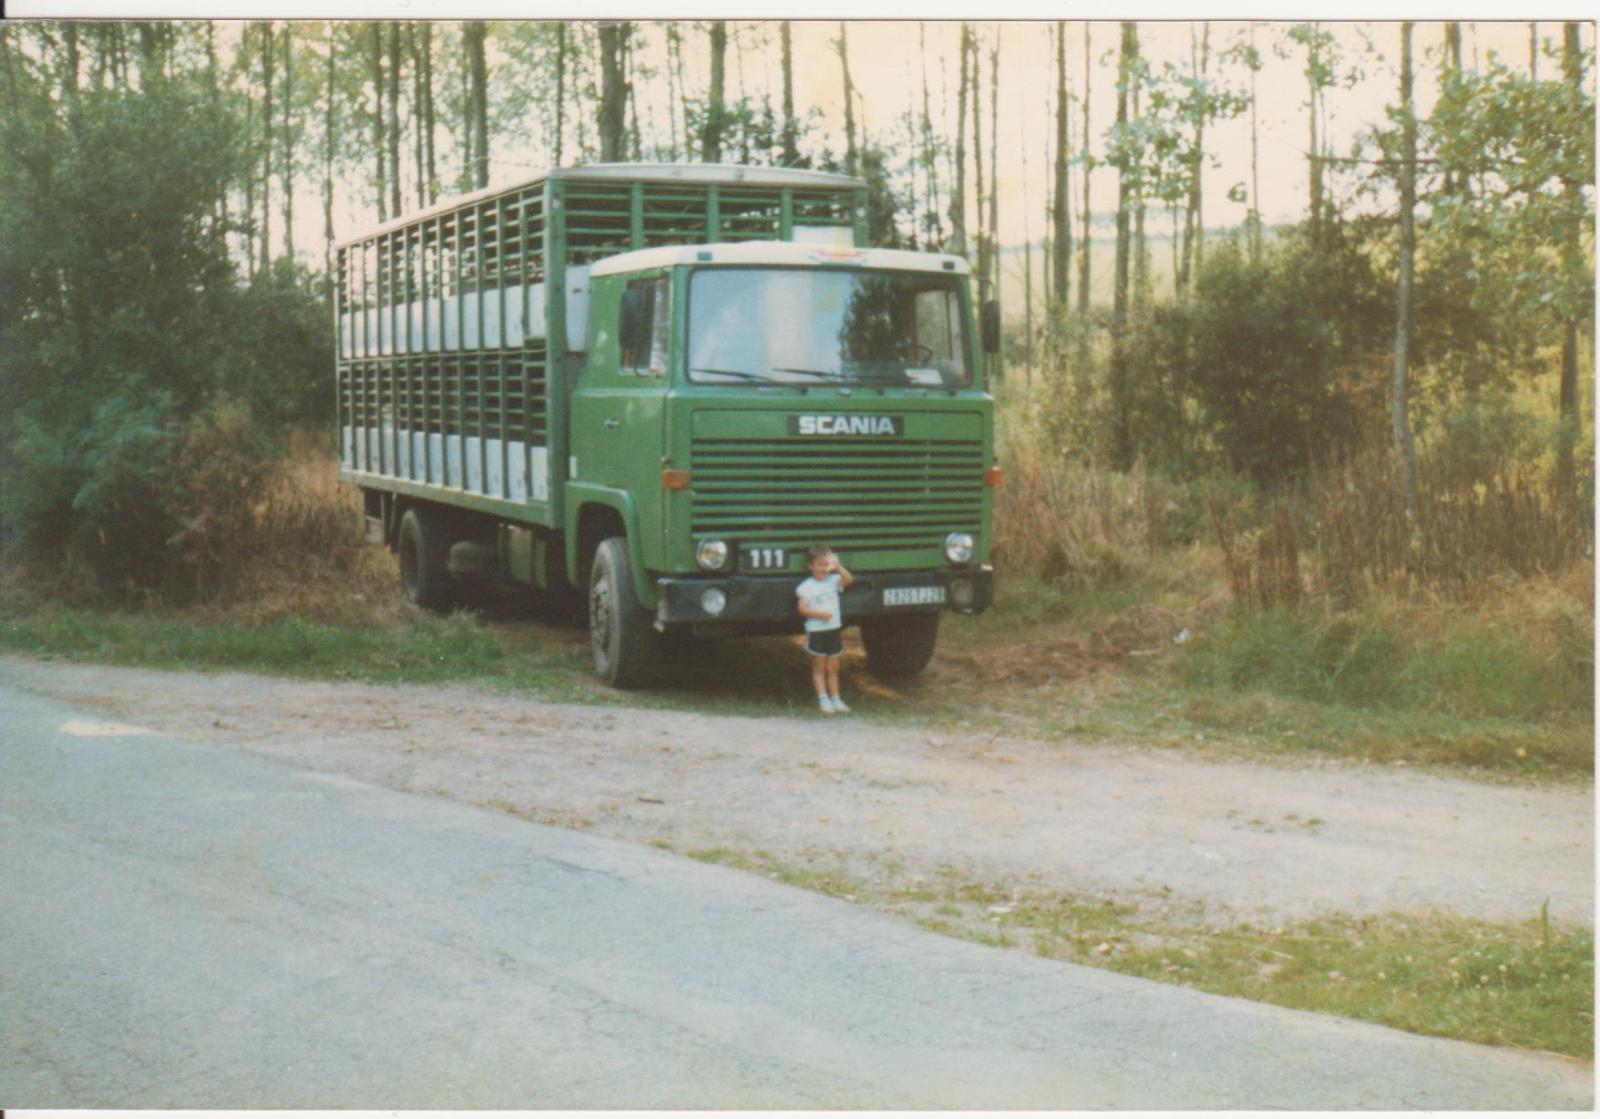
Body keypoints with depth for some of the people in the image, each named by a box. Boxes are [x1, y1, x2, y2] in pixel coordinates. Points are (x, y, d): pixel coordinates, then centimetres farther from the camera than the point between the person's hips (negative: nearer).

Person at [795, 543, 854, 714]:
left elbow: (849, 579, -13)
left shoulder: (833, 581, 4)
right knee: (819, 667, 2)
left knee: (833, 668, 10)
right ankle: (823, 699, 3)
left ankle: (835, 699, 15)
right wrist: (819, 614, -24)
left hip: (834, 629, 4)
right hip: (816, 631, -4)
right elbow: (802, 608, -13)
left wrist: (838, 567, -25)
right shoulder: (806, 587, -7)